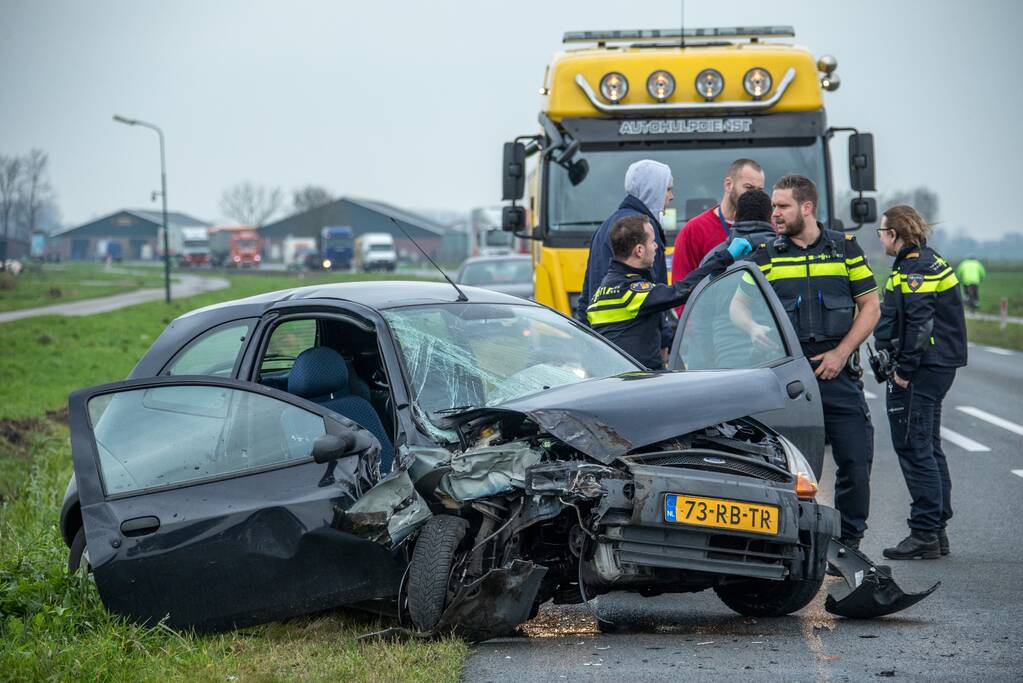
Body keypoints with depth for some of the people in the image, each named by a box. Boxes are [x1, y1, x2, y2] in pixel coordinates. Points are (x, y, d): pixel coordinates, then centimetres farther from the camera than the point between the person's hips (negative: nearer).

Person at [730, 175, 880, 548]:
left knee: (856, 460, -1)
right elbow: (737, 305, 4)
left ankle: (849, 544, 11)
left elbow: (870, 307, 8)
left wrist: (840, 353, -3)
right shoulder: (765, 256, 9)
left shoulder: (845, 248, 8)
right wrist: (754, 329, -19)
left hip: (836, 373, 0)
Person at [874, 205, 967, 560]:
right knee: (929, 448, 14)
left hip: (920, 371, -11)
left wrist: (904, 370, -20)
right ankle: (937, 530, 19)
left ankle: (924, 534, -8)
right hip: (938, 367, 11)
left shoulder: (914, 269, -15)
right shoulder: (930, 262, 18)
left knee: (914, 448, -8)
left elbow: (920, 324, -23)